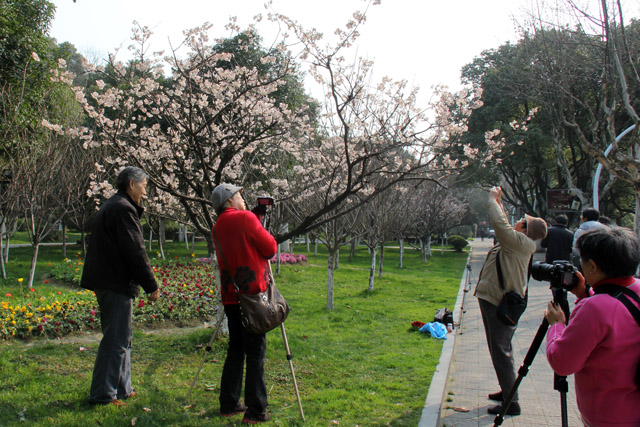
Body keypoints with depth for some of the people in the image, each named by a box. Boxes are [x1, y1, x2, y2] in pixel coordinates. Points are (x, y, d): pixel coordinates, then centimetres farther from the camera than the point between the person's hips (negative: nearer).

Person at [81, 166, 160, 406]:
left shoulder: (111, 206, 19)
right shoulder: (123, 208, -14)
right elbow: (135, 251, -16)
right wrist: (151, 286, -12)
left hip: (107, 283, 11)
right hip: (116, 285, -11)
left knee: (121, 337, 17)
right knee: (116, 339, -5)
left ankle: (122, 389, 25)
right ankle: (103, 394, 1)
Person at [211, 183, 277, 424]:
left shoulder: (218, 227, 13)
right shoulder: (245, 218, -9)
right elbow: (270, 249, -5)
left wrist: (257, 219, 16)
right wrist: (258, 221, 12)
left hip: (230, 296, 7)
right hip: (252, 293, -7)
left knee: (236, 349, 15)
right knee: (256, 352, -3)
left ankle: (228, 404, 20)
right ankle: (255, 411, 0)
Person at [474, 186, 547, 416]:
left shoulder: (521, 242, -19)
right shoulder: (516, 242, 8)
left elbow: (501, 224, -29)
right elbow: (504, 226, 26)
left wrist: (493, 199, -15)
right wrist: (498, 201, 21)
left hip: (500, 305, -10)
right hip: (497, 301, 10)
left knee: (501, 352, -5)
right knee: (501, 350, 21)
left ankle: (511, 402, 1)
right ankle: (507, 391, 34)